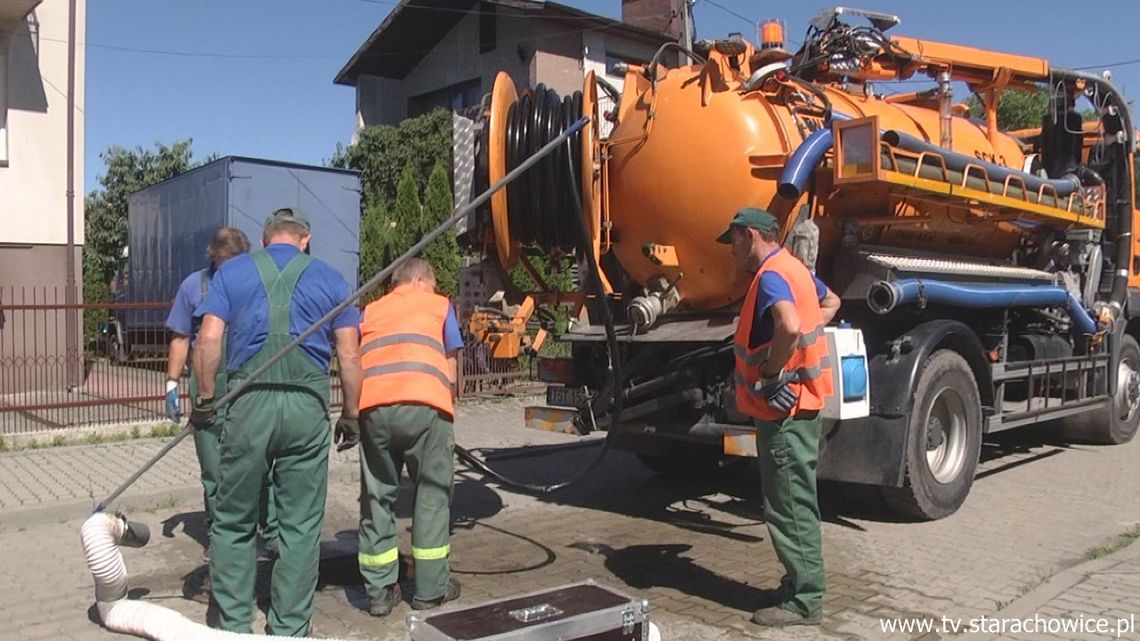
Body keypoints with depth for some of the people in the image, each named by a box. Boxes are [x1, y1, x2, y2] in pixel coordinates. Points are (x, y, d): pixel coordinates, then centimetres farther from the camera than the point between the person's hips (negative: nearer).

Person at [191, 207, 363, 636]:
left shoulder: (232, 272, 11)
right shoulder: (328, 278, 10)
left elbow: (209, 339, -2)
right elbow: (349, 356, 4)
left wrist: (205, 399, 7)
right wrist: (350, 415, 11)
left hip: (249, 402, 0)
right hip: (307, 406, 0)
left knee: (234, 522, 14)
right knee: (300, 526, 9)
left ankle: (232, 623, 21)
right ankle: (290, 628, 17)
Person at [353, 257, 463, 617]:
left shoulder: (369, 311, 28)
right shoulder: (438, 305, 22)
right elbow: (450, 373, 18)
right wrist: (448, 414, 30)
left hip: (373, 406, 3)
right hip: (425, 404, -2)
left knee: (377, 497, 14)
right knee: (432, 493, 11)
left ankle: (379, 591, 20)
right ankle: (430, 589, 18)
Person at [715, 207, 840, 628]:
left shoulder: (771, 275, -18)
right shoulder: (795, 268, 13)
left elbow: (790, 326, -38)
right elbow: (831, 303, 32)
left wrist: (772, 372, -23)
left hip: (784, 409, -10)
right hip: (798, 405, 11)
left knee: (789, 505, -2)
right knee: (795, 501, 17)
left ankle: (804, 600, 7)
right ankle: (800, 586, 28)